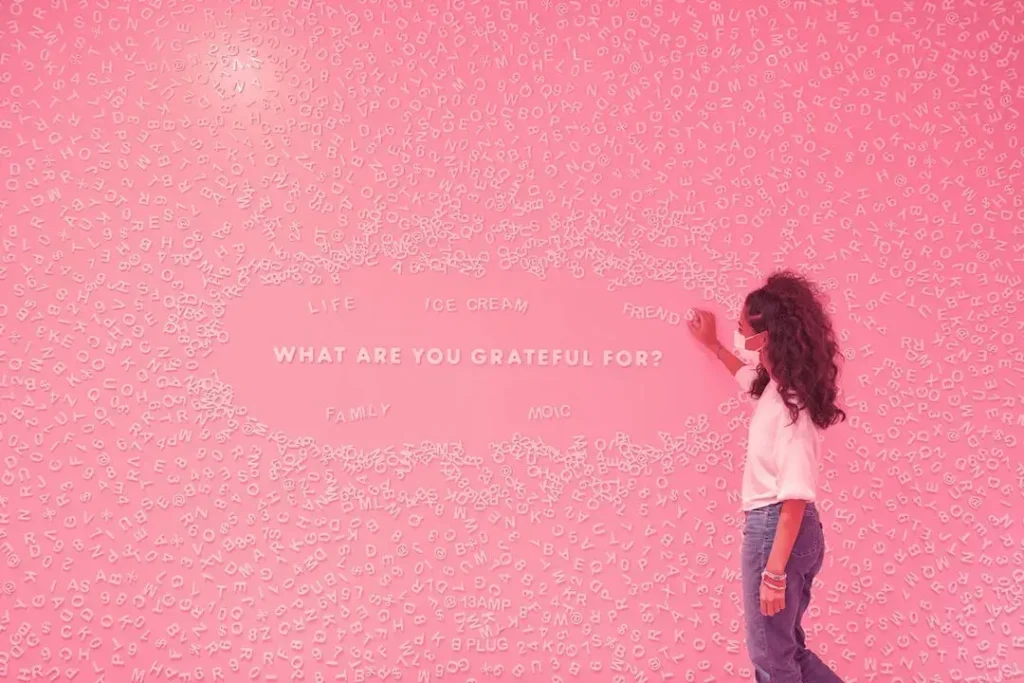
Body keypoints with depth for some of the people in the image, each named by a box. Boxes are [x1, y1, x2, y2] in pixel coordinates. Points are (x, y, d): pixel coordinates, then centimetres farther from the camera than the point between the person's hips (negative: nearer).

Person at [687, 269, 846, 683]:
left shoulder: (789, 403, -21)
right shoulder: (779, 388, 6)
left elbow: (795, 497, -24)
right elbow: (749, 376, 35)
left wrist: (774, 571, -24)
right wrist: (713, 345, 39)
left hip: (774, 528, -9)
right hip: (772, 527, 9)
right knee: (786, 648, 19)